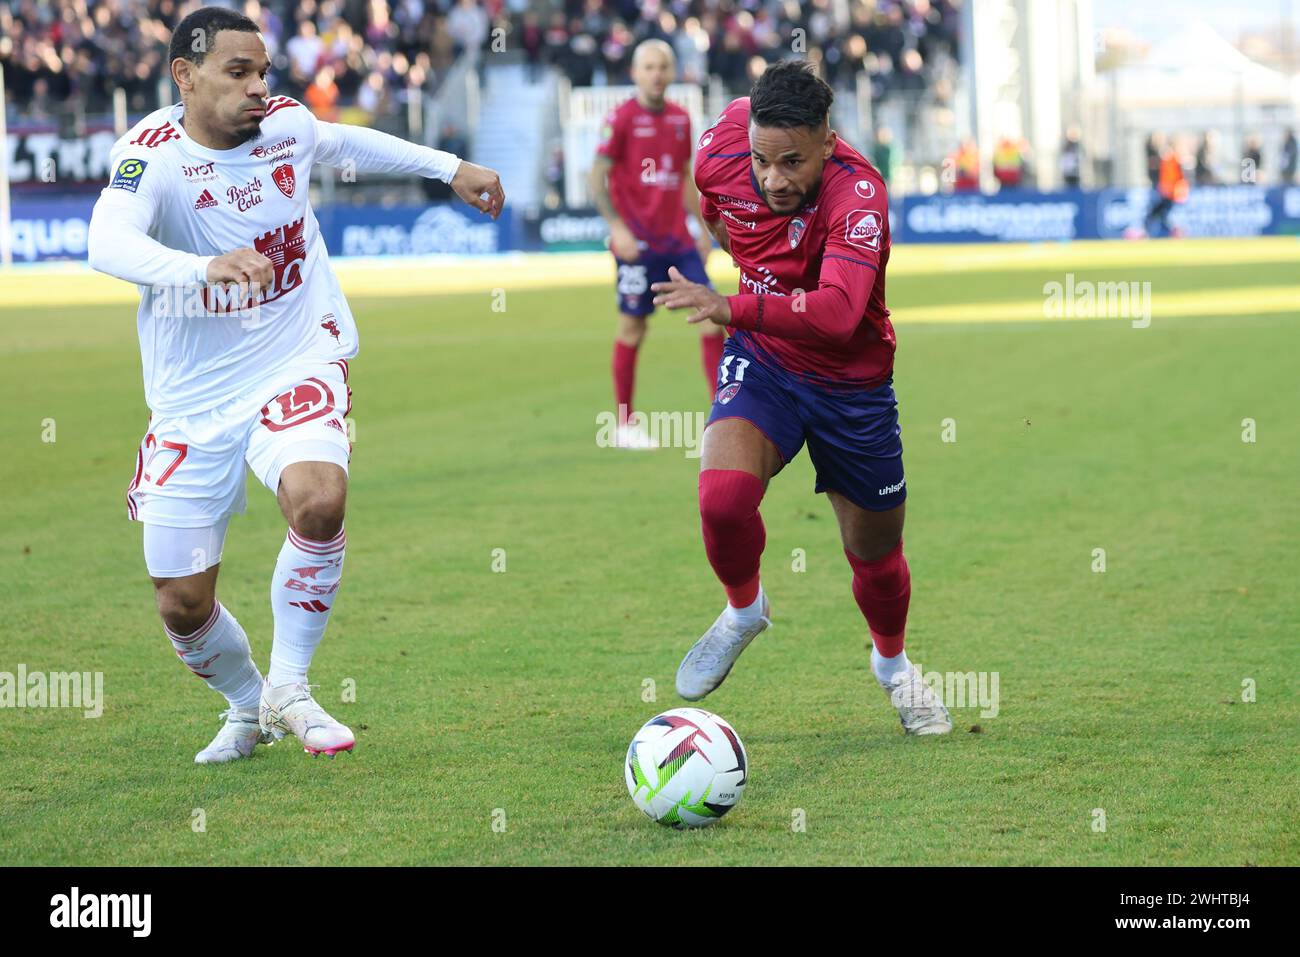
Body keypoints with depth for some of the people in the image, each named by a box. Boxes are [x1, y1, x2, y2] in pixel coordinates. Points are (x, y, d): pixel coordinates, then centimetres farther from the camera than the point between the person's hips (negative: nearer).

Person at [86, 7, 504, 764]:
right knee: (182, 602, 2)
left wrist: (449, 168, 26)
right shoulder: (152, 155, -20)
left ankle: (288, 688, -10)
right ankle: (247, 707, 36)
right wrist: (203, 268, -58)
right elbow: (108, 243, -41)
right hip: (193, 401, -1)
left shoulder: (287, 124, -4)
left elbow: (345, 141, 22)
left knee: (318, 497, -31)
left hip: (298, 367, 1)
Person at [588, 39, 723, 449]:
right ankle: (625, 426, 10)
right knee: (633, 327, 0)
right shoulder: (621, 119, -6)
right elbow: (596, 179, -7)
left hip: (677, 240, 6)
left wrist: (703, 227, 17)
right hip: (638, 242, -6)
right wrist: (617, 226, -16)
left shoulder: (680, 118, 11)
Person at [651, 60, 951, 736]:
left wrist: (733, 307, -60)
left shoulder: (858, 195, -33)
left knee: (875, 552, 12)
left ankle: (892, 663, 45)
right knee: (723, 496, -26)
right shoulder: (724, 143, -19)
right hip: (761, 361, 2)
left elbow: (839, 312, -49)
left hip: (851, 384, -2)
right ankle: (743, 611, 6)